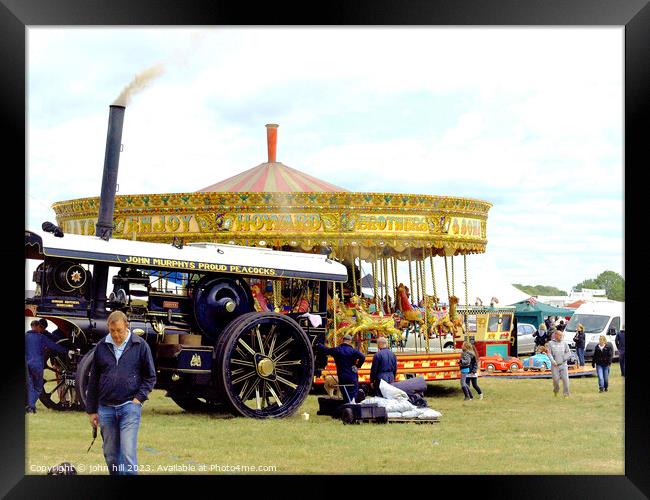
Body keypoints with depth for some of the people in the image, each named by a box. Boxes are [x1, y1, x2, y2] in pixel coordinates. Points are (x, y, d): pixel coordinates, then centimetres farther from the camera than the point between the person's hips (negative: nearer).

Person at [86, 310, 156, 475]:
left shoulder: (140, 346, 0)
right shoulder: (102, 347, 6)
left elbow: (150, 377, 7)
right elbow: (93, 380, 11)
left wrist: (139, 398, -6)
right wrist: (91, 410, 10)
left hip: (129, 406, -3)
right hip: (106, 409, 3)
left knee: (128, 453, -11)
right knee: (110, 455, 10)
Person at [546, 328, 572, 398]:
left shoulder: (564, 343, 10)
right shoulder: (550, 343, 5)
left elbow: (569, 353, 8)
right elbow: (549, 353, -2)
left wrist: (563, 359, -6)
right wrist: (553, 361, -16)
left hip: (563, 364, 1)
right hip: (555, 365, -1)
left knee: (565, 379, -9)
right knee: (555, 379, -1)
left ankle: (566, 394, -3)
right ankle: (556, 391, 27)